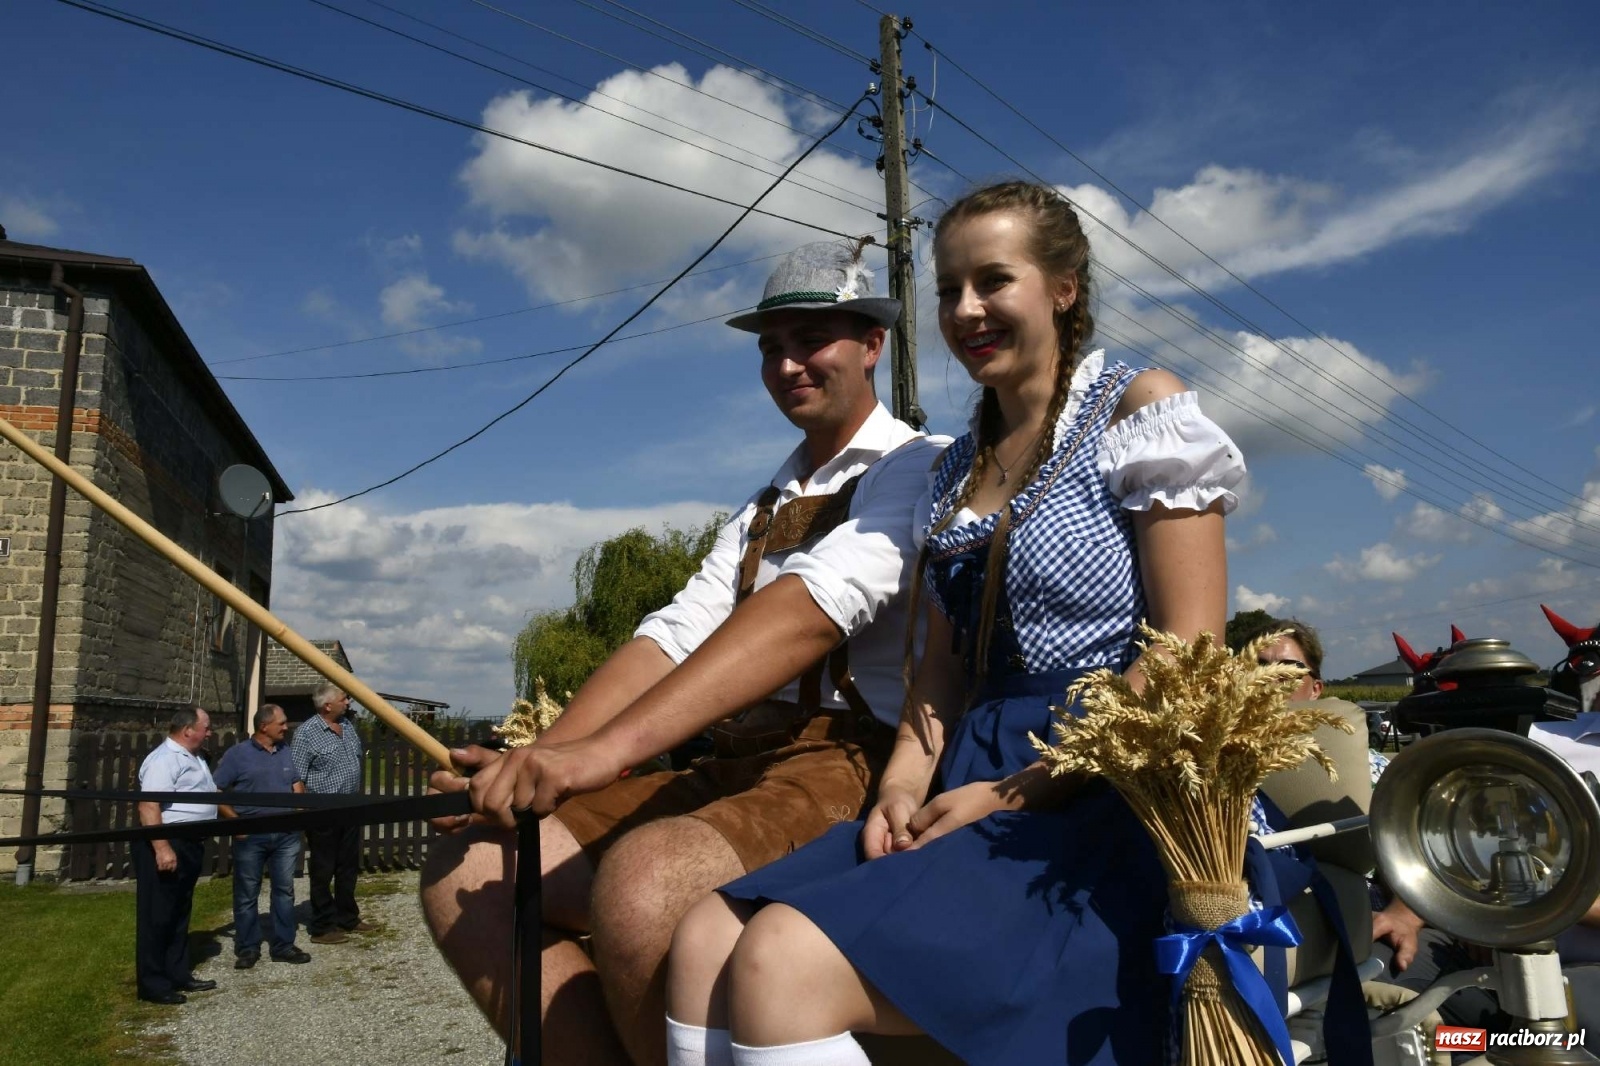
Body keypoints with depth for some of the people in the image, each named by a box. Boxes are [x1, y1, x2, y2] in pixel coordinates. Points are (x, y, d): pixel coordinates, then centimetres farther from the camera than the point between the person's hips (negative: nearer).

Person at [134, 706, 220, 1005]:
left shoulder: (192, 758, 15)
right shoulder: (164, 759, -18)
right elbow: (148, 806, -26)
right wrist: (162, 848, -31)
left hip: (188, 843, 10)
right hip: (165, 844, -10)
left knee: (179, 913, 16)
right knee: (158, 915, -2)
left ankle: (178, 974, 25)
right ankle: (153, 984, 4)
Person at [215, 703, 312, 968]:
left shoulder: (286, 753, 9)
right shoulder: (237, 754, -6)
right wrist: (235, 820, -13)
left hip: (286, 833, 4)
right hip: (251, 834, -4)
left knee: (284, 890, 8)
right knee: (247, 894, 5)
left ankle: (284, 945, 17)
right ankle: (247, 948, 16)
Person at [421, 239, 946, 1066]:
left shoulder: (913, 467, -2)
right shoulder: (760, 512, 22)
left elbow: (812, 611, -21)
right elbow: (672, 637, 9)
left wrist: (607, 748, -31)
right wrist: (539, 762, -8)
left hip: (850, 772, -7)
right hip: (728, 775, 8)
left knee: (640, 882, -36)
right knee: (466, 873, -4)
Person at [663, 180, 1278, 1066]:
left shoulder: (1137, 411, -2)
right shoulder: (960, 466, 18)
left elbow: (1186, 658, -10)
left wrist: (1017, 794, -13)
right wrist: (905, 785, -2)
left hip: (1100, 801, -6)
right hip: (971, 787, 7)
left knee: (782, 965, -27)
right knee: (703, 945, -13)